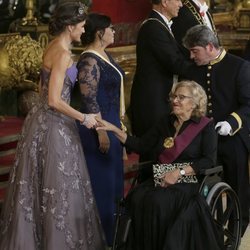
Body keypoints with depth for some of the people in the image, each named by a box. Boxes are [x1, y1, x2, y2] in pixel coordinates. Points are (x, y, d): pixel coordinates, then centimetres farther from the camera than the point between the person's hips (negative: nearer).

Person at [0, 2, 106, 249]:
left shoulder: (53, 47, 9)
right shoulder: (62, 54, -19)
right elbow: (54, 100, -23)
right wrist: (84, 118, -15)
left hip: (43, 120, 9)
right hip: (53, 124, -9)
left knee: (37, 183, 14)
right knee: (58, 185, -2)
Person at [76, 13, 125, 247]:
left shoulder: (105, 55, 10)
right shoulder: (89, 60, -19)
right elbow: (89, 99, -21)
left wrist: (118, 124, 20)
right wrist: (101, 131, -22)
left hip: (112, 122, 10)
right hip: (98, 124, -10)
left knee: (112, 176, 16)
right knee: (101, 179, -1)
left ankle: (110, 229, 27)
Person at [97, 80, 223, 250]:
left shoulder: (205, 126, 3)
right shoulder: (166, 123, 19)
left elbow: (209, 160, -8)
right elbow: (142, 145, 15)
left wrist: (179, 172, -18)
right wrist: (114, 129, 6)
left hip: (189, 181, -5)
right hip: (161, 180, 5)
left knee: (159, 201, -34)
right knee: (137, 198, -27)